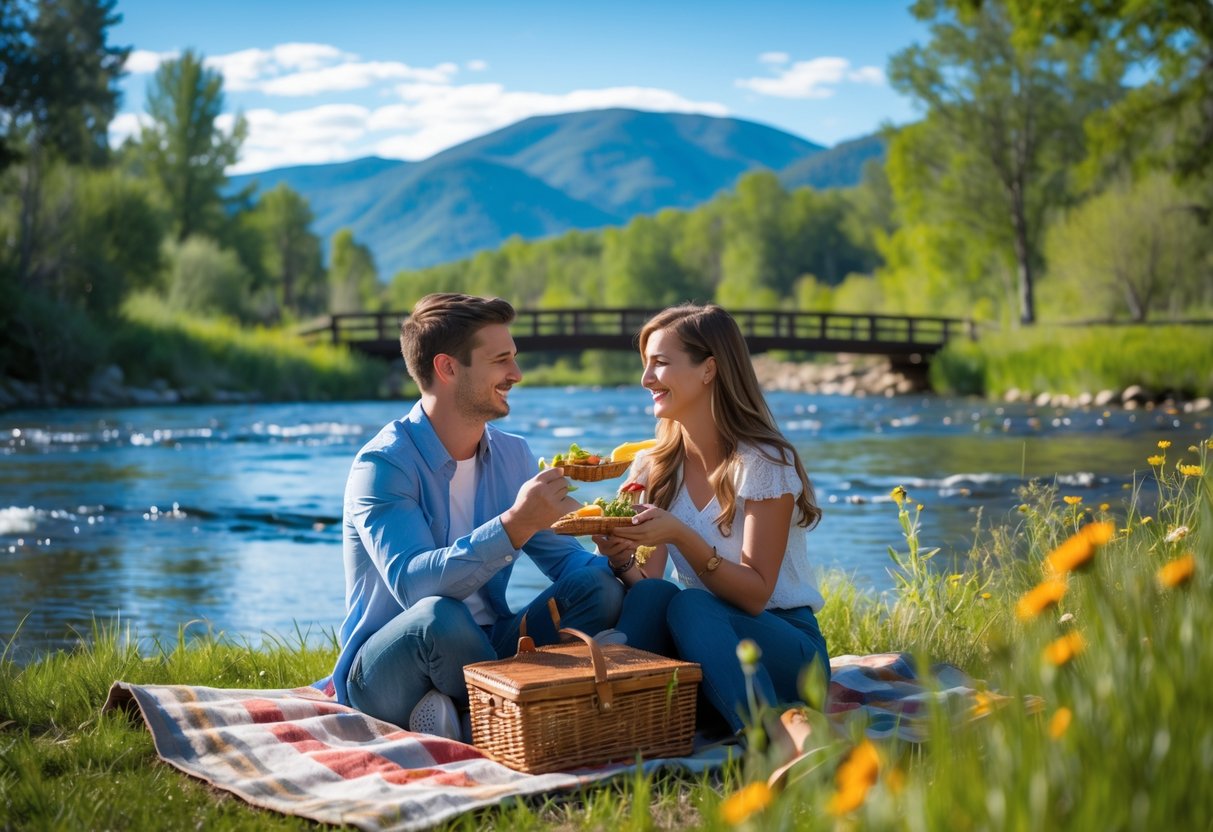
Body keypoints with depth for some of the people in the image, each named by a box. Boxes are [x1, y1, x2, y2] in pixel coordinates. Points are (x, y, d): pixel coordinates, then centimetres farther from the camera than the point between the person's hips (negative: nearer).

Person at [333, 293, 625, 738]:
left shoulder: (513, 455, 5)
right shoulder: (383, 464, -16)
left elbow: (564, 558, 6)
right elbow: (411, 583, -31)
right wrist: (514, 526, -41)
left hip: (484, 649, 6)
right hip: (383, 671, -6)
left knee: (598, 585, -16)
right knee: (440, 616, -39)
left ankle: (469, 721, -18)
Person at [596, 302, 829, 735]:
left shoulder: (763, 462, -12)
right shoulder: (654, 469, 5)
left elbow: (755, 594, -18)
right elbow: (648, 582, -2)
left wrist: (681, 536, -31)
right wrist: (622, 559, -24)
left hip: (785, 647, -4)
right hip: (706, 638, 4)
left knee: (690, 606, -34)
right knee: (649, 597, -27)